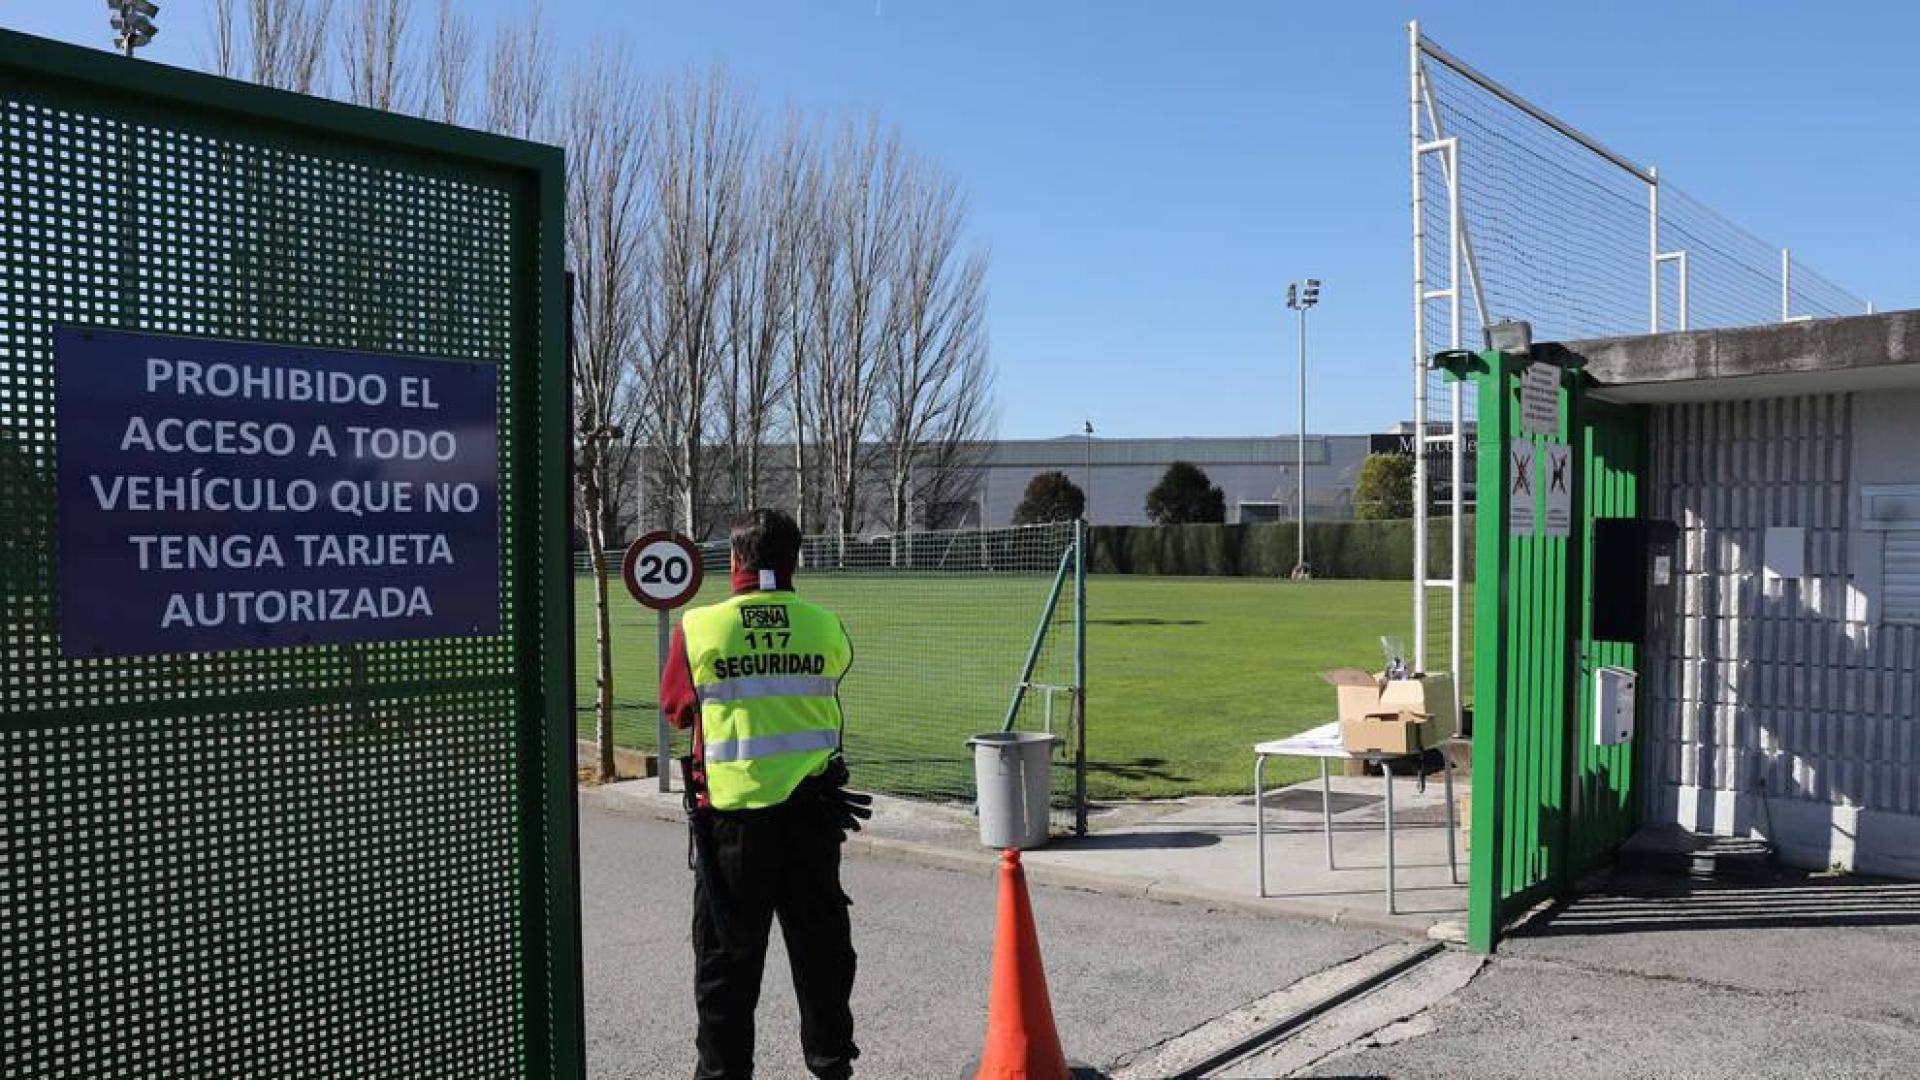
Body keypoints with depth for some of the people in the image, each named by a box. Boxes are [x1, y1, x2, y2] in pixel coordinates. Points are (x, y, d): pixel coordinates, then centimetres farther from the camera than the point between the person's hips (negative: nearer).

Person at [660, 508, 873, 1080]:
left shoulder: (698, 628, -9)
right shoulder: (826, 627, -5)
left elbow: (676, 709, 5)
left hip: (731, 811, -2)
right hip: (812, 808, 2)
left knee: (727, 948, 12)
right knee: (821, 940, 17)